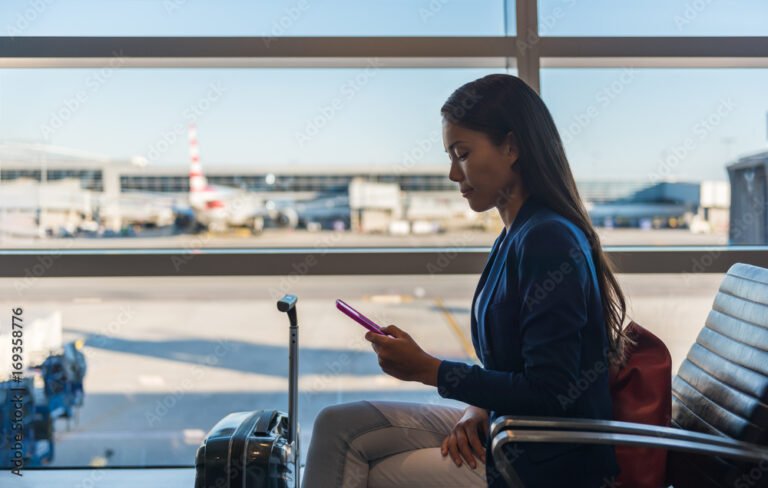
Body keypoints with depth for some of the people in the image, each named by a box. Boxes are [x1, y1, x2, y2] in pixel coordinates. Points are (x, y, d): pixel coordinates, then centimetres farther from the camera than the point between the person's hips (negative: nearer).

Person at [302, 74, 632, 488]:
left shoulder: (548, 241, -22)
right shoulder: (516, 235, 7)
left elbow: (549, 395, -23)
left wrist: (427, 369, -18)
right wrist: (478, 409, -5)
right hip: (506, 431, 8)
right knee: (339, 426, 3)